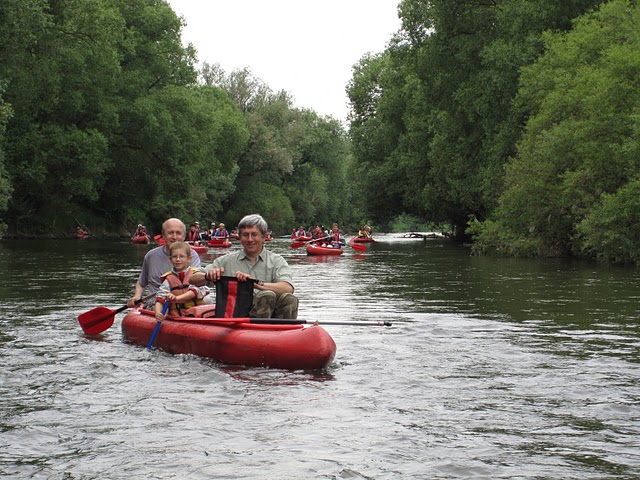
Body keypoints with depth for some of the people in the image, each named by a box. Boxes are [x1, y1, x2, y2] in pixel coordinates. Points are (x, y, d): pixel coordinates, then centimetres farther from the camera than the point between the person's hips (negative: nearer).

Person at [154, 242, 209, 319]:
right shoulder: (169, 279, 11)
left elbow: (195, 291, -9)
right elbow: (160, 297, 1)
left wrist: (177, 298, -25)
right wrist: (158, 312, -19)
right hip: (176, 317, 1)